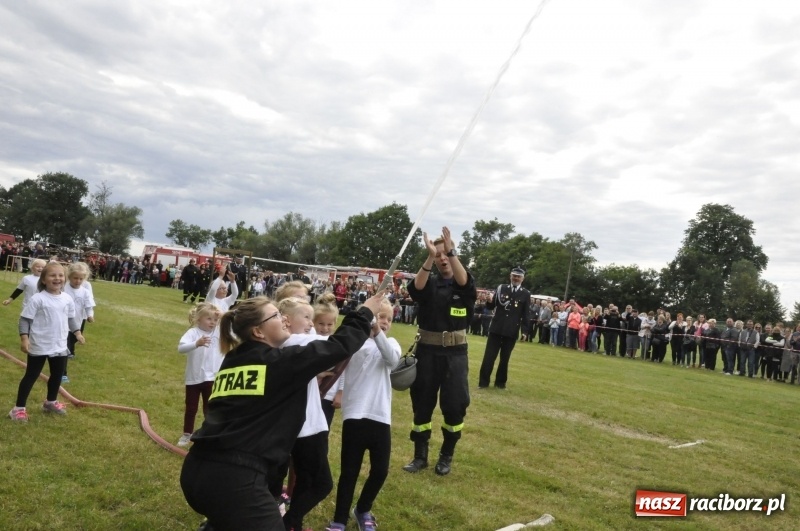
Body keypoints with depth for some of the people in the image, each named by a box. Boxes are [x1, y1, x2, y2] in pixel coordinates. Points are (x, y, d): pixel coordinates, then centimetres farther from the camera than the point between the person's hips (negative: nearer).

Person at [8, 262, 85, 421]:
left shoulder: (67, 299, 1)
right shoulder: (37, 299, -16)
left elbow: (71, 318, 14)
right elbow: (25, 319, -14)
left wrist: (77, 332, 9)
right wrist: (24, 338, -21)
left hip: (59, 346, 6)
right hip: (39, 346, -6)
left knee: (57, 374, 19)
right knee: (31, 376, 3)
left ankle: (51, 402, 39)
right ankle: (19, 408, 15)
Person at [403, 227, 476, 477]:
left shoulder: (464, 286, 2)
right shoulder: (429, 283, 4)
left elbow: (464, 282, -23)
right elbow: (415, 288, -20)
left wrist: (451, 251, -32)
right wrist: (430, 256, -31)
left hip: (455, 353, -1)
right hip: (427, 351, 1)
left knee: (454, 405, 1)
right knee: (422, 403, 8)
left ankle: (447, 456, 23)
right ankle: (420, 455, 24)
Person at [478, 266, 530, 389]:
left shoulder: (526, 294, 2)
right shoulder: (501, 288, 4)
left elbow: (525, 314, 2)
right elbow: (490, 307, 6)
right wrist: (490, 301, -16)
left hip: (512, 331, 0)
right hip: (496, 328, 1)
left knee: (505, 358, 8)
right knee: (489, 356, 1)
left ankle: (500, 382, 21)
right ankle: (483, 381, 7)